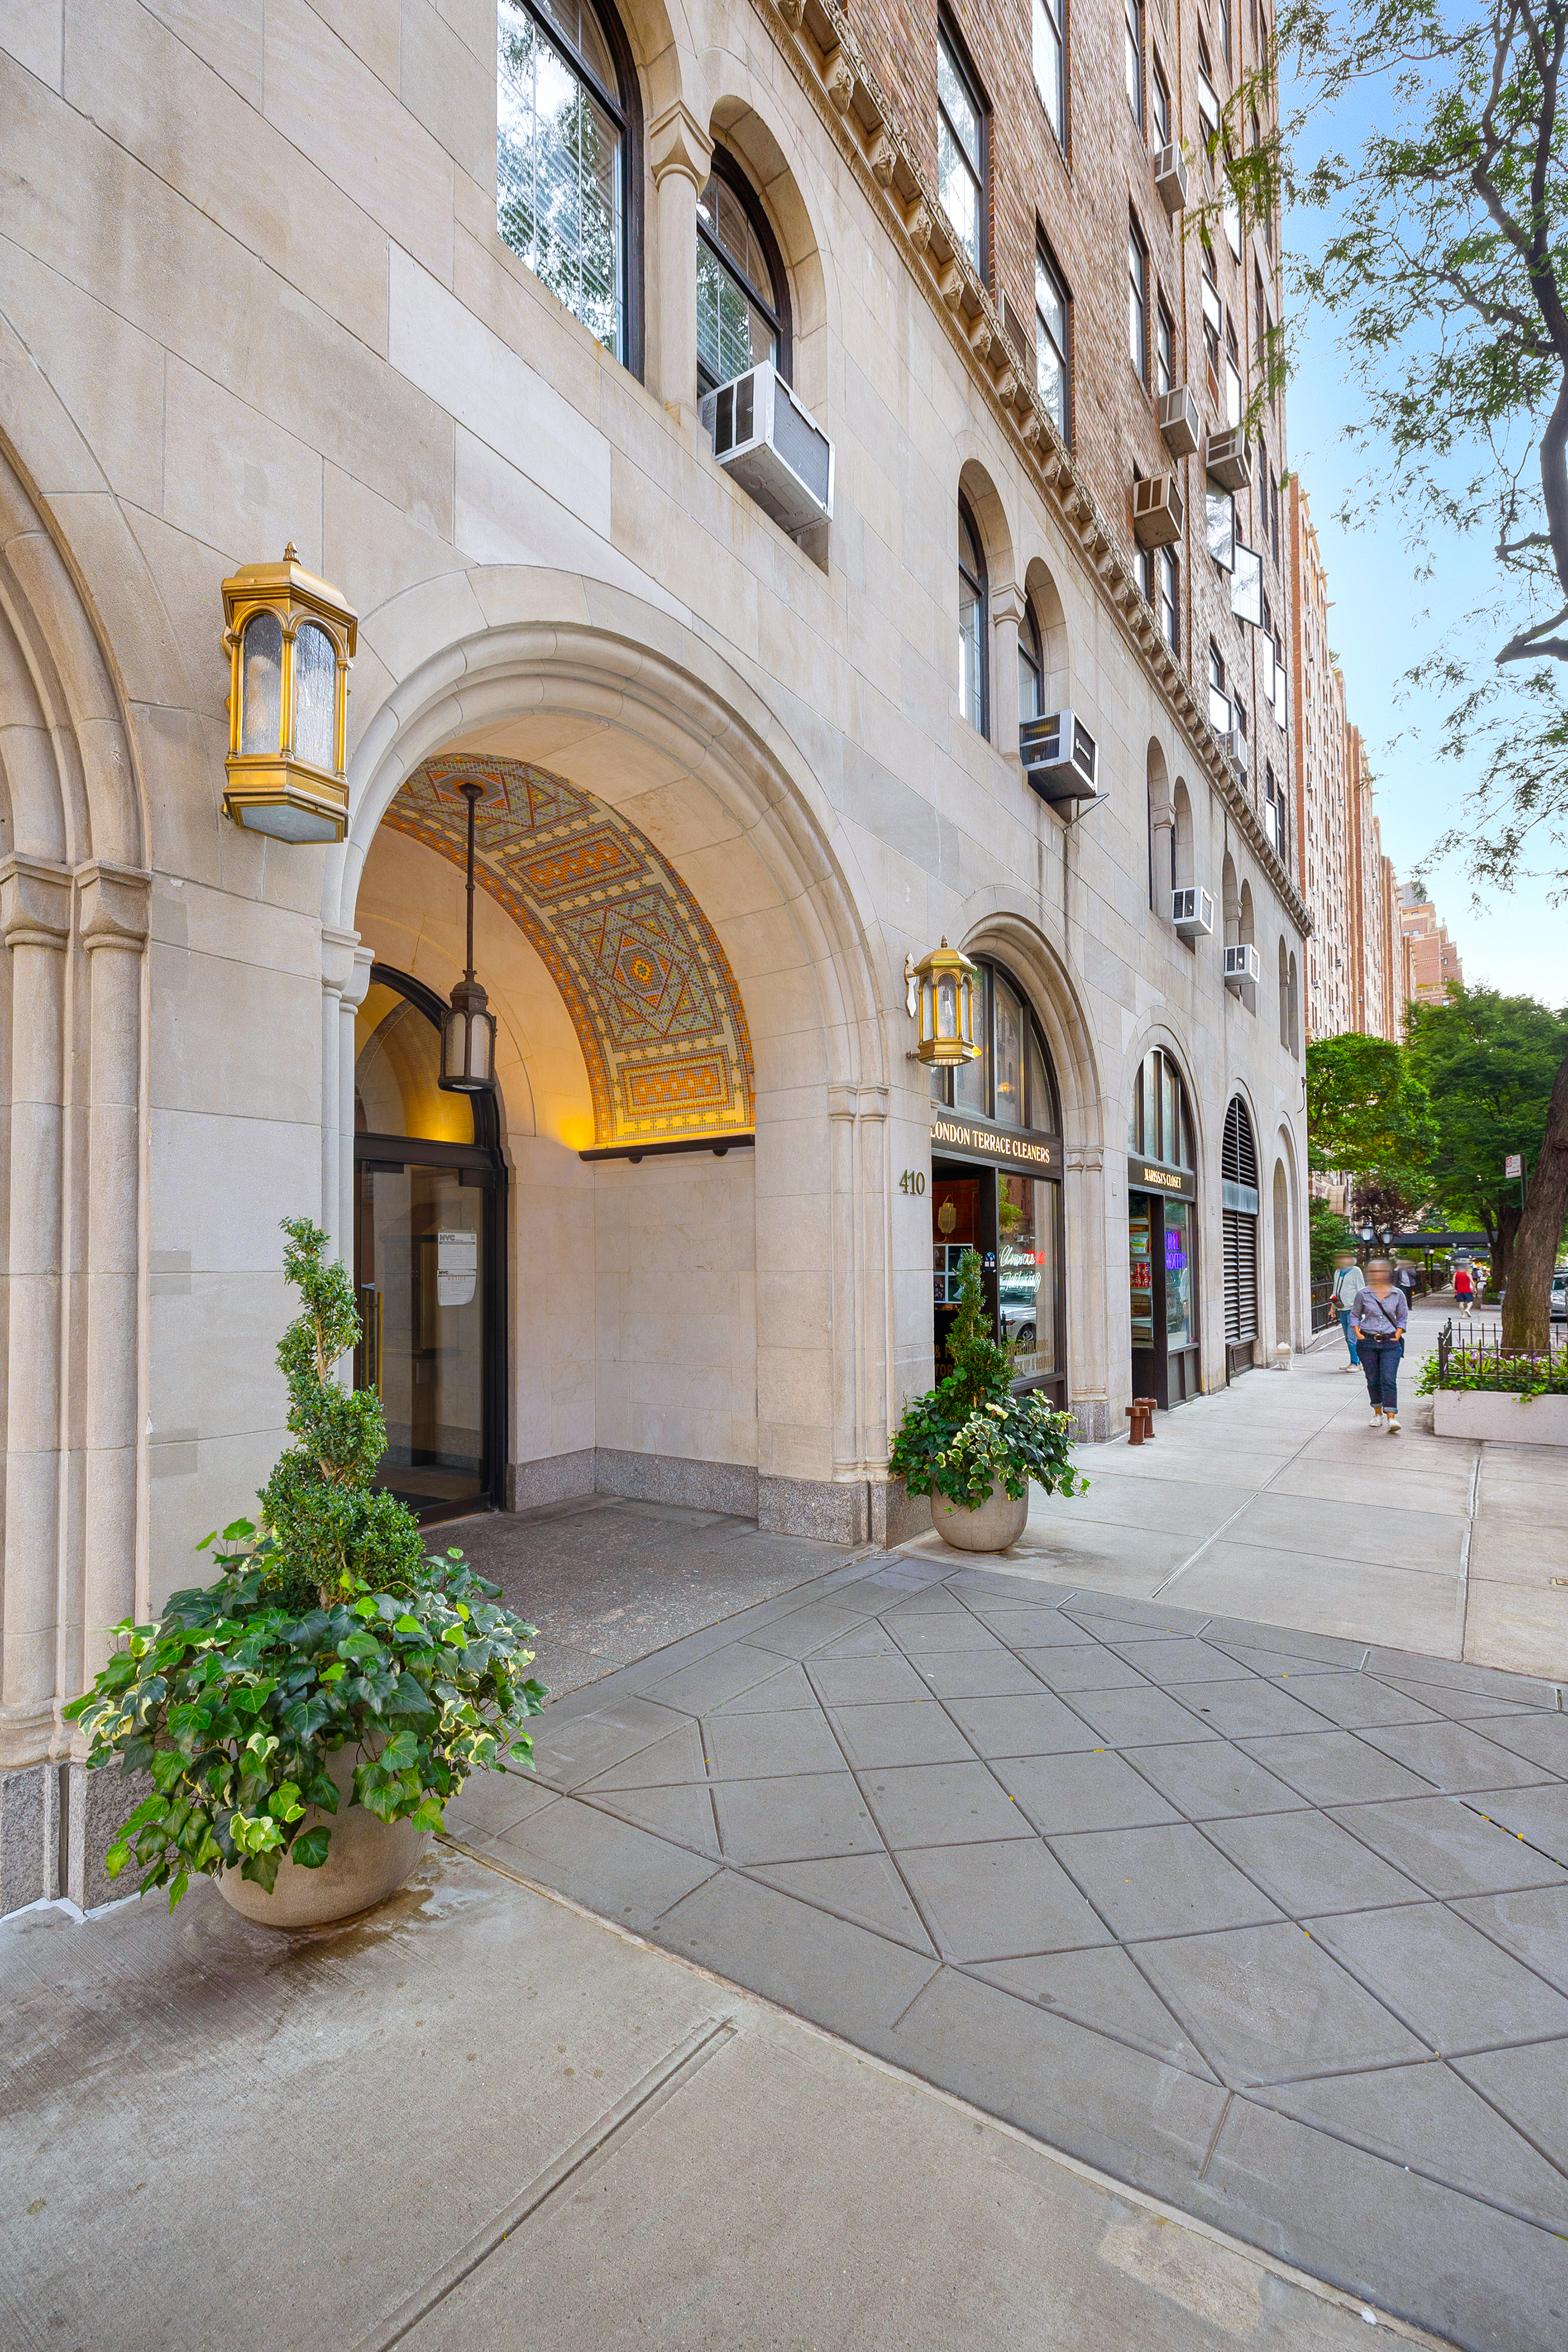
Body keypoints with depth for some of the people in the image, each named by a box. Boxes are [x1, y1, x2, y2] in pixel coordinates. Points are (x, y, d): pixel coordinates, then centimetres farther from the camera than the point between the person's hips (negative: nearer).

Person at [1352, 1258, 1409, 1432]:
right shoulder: (1362, 1295, 0)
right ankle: (1378, 1413, 22)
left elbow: (1403, 1318, 11)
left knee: (1389, 1380, -11)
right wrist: (1358, 1334, 0)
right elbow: (1355, 1315, 12)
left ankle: (1391, 1417, -12)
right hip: (1368, 1343, 1)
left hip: (1390, 1343, -1)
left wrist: (1397, 1336, -1)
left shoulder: (1398, 1294, 1)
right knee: (1373, 1380, 8)